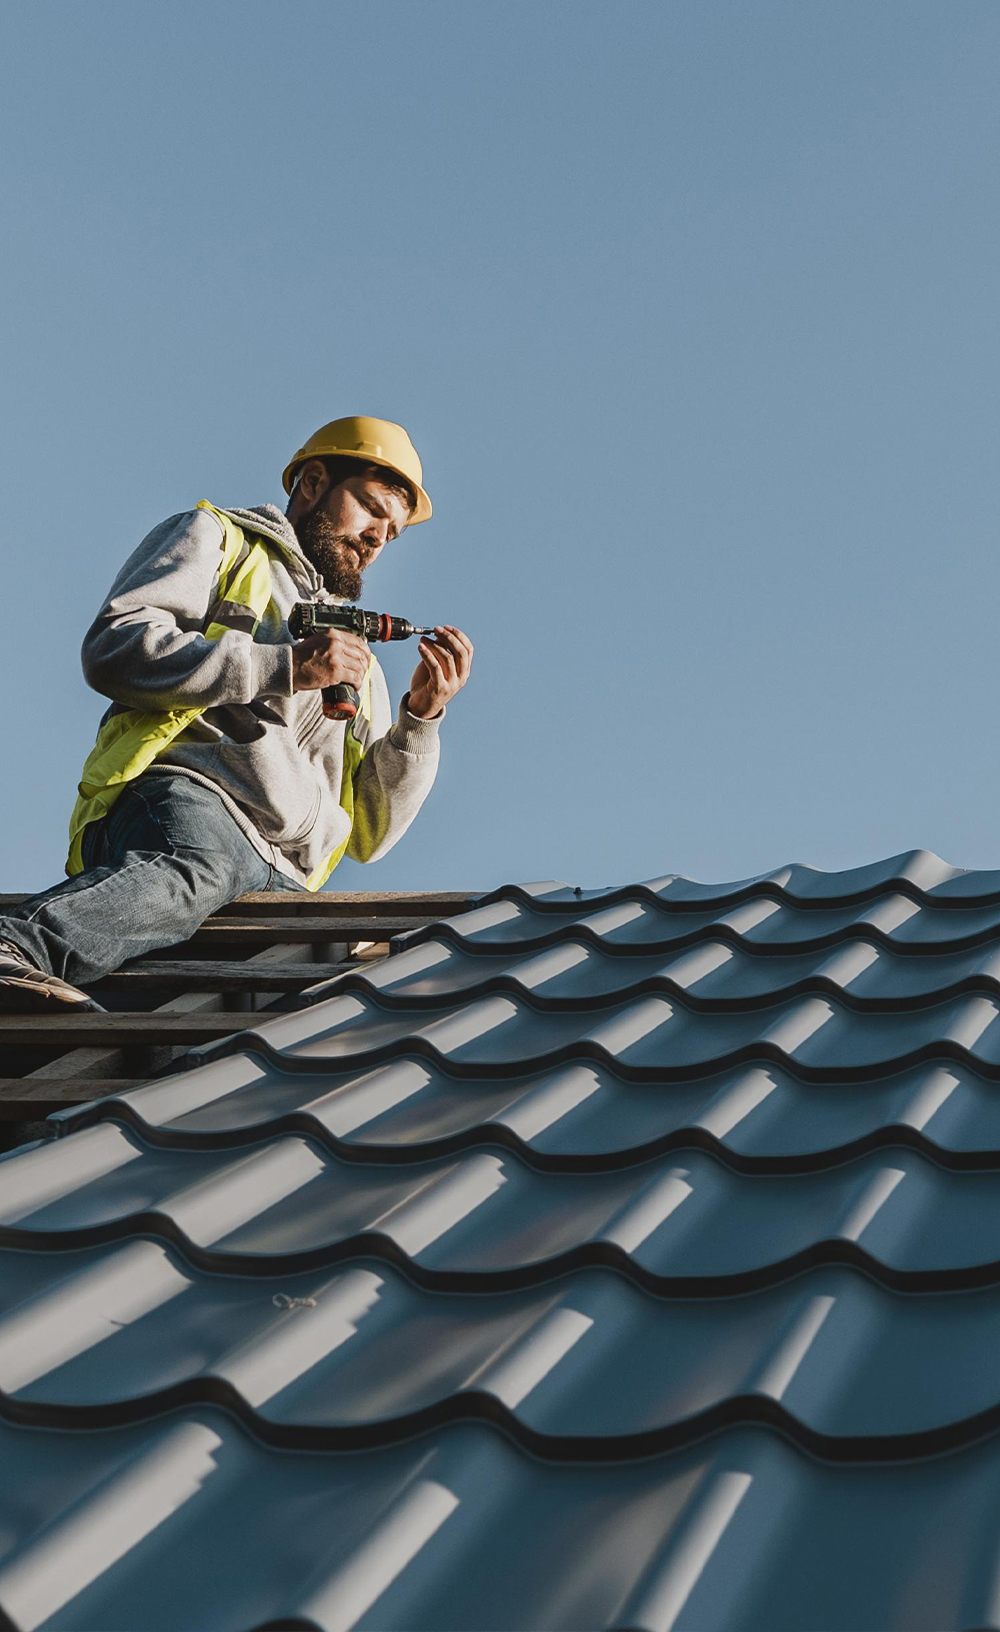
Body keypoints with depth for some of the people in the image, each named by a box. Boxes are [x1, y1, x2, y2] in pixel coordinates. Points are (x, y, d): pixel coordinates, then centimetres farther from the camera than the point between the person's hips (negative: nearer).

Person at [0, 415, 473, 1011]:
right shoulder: (217, 541, 23)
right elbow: (114, 648, 1)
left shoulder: (358, 666, 39)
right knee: (193, 871, -43)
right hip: (186, 792, -5)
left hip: (286, 879, 5)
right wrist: (284, 667, -2)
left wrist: (421, 718, 15)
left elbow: (367, 833, 29)